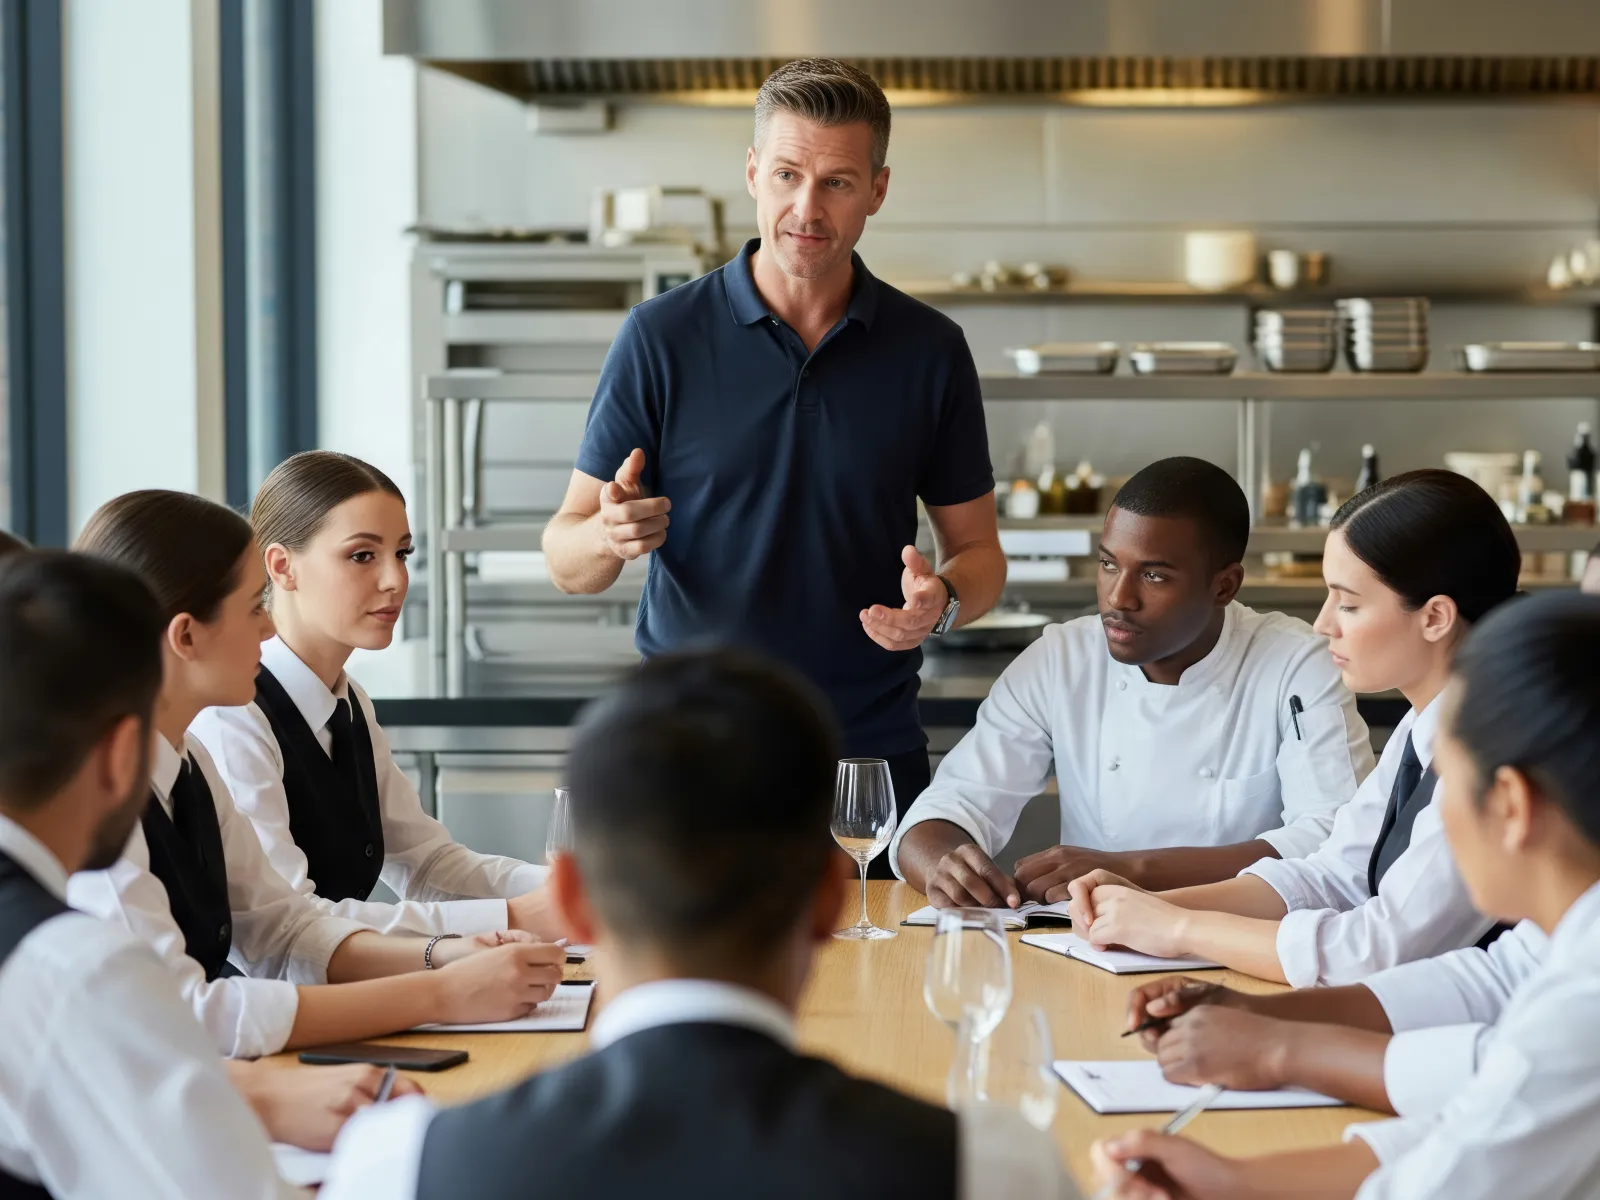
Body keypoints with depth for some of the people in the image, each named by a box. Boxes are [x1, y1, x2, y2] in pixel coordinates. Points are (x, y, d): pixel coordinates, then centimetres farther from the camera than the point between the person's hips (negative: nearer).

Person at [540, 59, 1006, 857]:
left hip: (873, 758, 1)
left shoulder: (930, 350, 3)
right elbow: (566, 560, 0)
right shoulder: (662, 336, -2)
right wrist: (608, 537, -23)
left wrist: (942, 599, -13)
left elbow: (976, 550, 10)